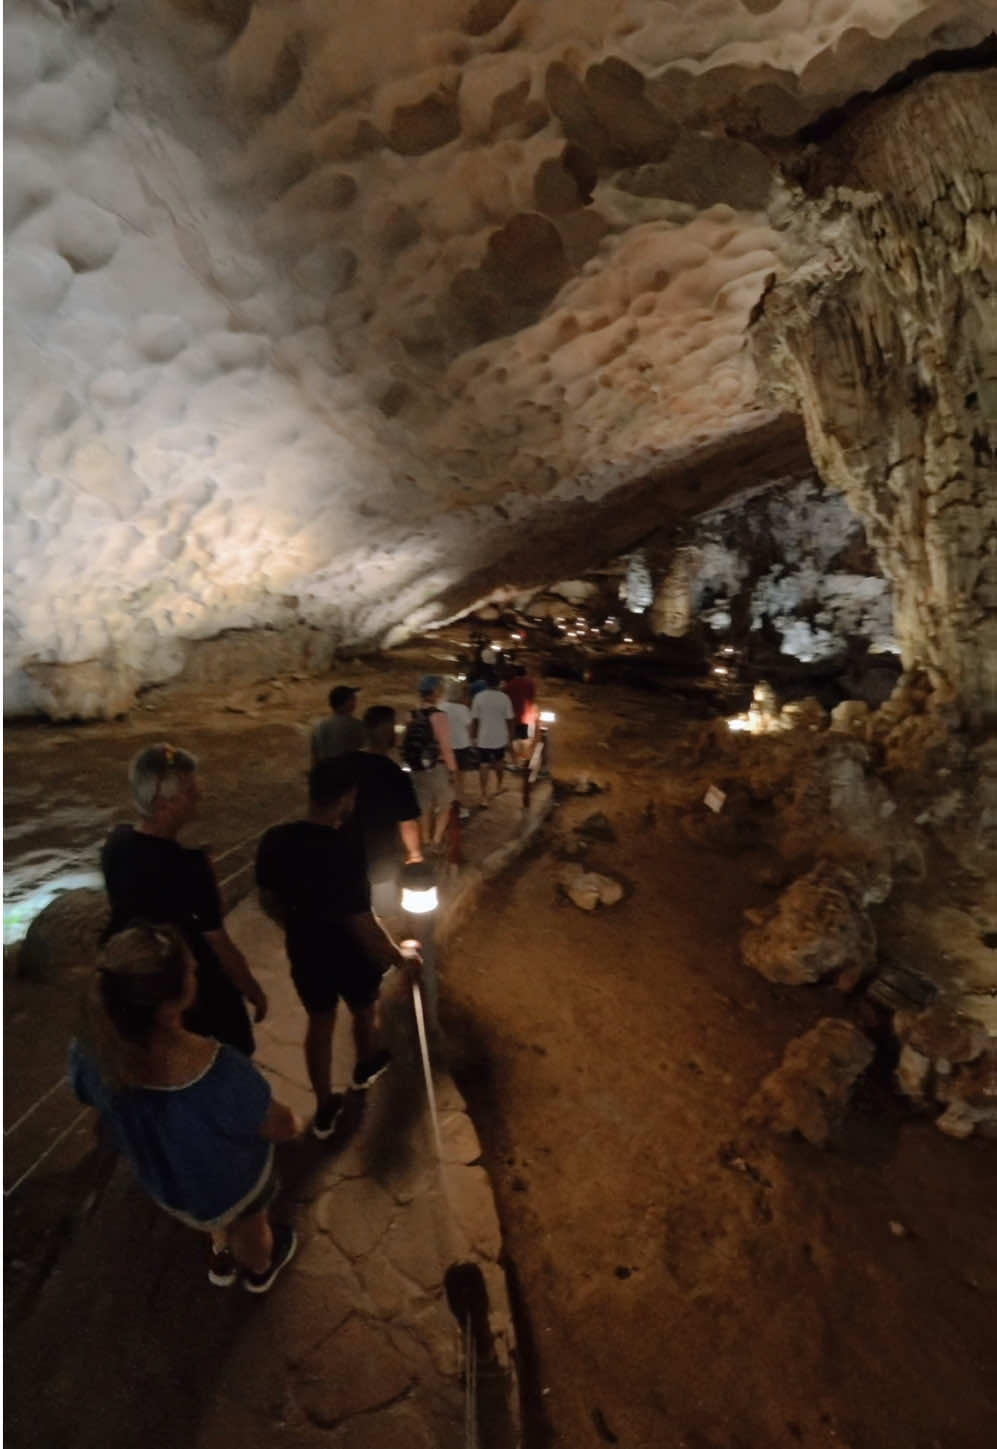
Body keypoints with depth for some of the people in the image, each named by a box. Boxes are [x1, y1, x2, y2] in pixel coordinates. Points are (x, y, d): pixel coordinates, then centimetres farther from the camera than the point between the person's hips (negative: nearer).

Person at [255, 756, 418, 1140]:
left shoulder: (275, 840, -16)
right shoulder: (346, 851, -35)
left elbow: (268, 901, -1)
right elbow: (361, 923, -28)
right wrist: (398, 958, -11)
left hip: (304, 952, 4)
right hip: (350, 954, -4)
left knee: (319, 1022, 26)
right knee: (366, 1011, 27)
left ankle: (324, 1108, 42)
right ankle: (366, 1067, 56)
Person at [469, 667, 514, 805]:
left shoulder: (479, 697, -10)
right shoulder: (504, 697, -8)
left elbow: (474, 719, -7)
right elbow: (508, 719, -4)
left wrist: (473, 736, 5)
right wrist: (509, 735, 10)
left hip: (484, 738, -2)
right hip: (500, 737, 2)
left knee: (484, 766, 3)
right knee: (498, 763, 23)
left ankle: (484, 796, 0)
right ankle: (498, 786, 42)